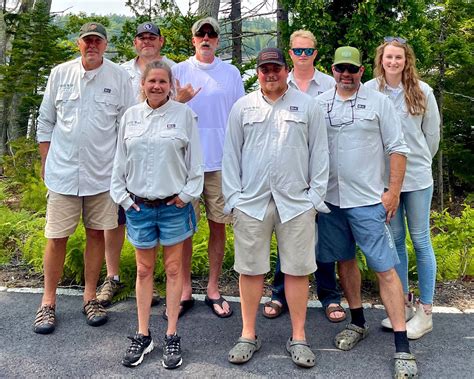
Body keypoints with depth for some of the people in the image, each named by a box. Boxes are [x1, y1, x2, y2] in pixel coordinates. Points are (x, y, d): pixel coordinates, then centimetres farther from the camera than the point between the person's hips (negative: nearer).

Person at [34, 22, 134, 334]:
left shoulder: (119, 77, 1)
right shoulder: (60, 73, 5)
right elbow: (46, 121, 10)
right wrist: (45, 163, 8)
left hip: (102, 173, 0)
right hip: (62, 171, 1)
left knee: (96, 234, 8)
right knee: (57, 237, 4)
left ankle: (90, 297, 23)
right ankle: (48, 302, 19)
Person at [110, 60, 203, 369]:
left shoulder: (184, 114, -2)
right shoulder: (131, 116, 6)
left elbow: (195, 160, 0)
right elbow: (121, 160, 10)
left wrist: (187, 194, -5)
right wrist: (122, 195, 4)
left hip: (174, 205, -2)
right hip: (138, 205, 3)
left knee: (173, 269, 7)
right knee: (144, 270, 11)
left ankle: (172, 336, 18)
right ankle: (143, 336, 23)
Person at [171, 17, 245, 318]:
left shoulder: (231, 73, 9)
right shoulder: (179, 71, 7)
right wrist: (179, 100, -13)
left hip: (221, 161, 1)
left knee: (218, 225, 6)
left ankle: (213, 289, 20)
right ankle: (185, 290, 18)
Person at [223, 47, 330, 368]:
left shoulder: (308, 106, 7)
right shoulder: (242, 108, 10)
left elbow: (319, 153, 5)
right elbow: (231, 155, 8)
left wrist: (316, 196, -1)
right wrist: (233, 197, 1)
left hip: (296, 202, -1)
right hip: (251, 201, 1)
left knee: (297, 270, 5)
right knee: (251, 269, 7)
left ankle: (298, 338, 19)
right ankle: (248, 335, 22)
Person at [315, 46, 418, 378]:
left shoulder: (379, 102, 0)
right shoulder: (319, 103, 7)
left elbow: (397, 148, -1)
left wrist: (393, 191, -7)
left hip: (368, 200, -3)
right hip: (330, 199, 4)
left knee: (385, 268, -4)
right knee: (345, 260, 14)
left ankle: (402, 346, 3)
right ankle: (358, 322, 33)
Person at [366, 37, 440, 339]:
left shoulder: (422, 92, 0)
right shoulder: (369, 91, -1)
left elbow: (432, 133, 8)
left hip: (417, 177, -1)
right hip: (383, 176, 1)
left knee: (420, 240, 3)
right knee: (395, 239, 10)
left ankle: (425, 311, 14)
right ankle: (403, 305, 24)